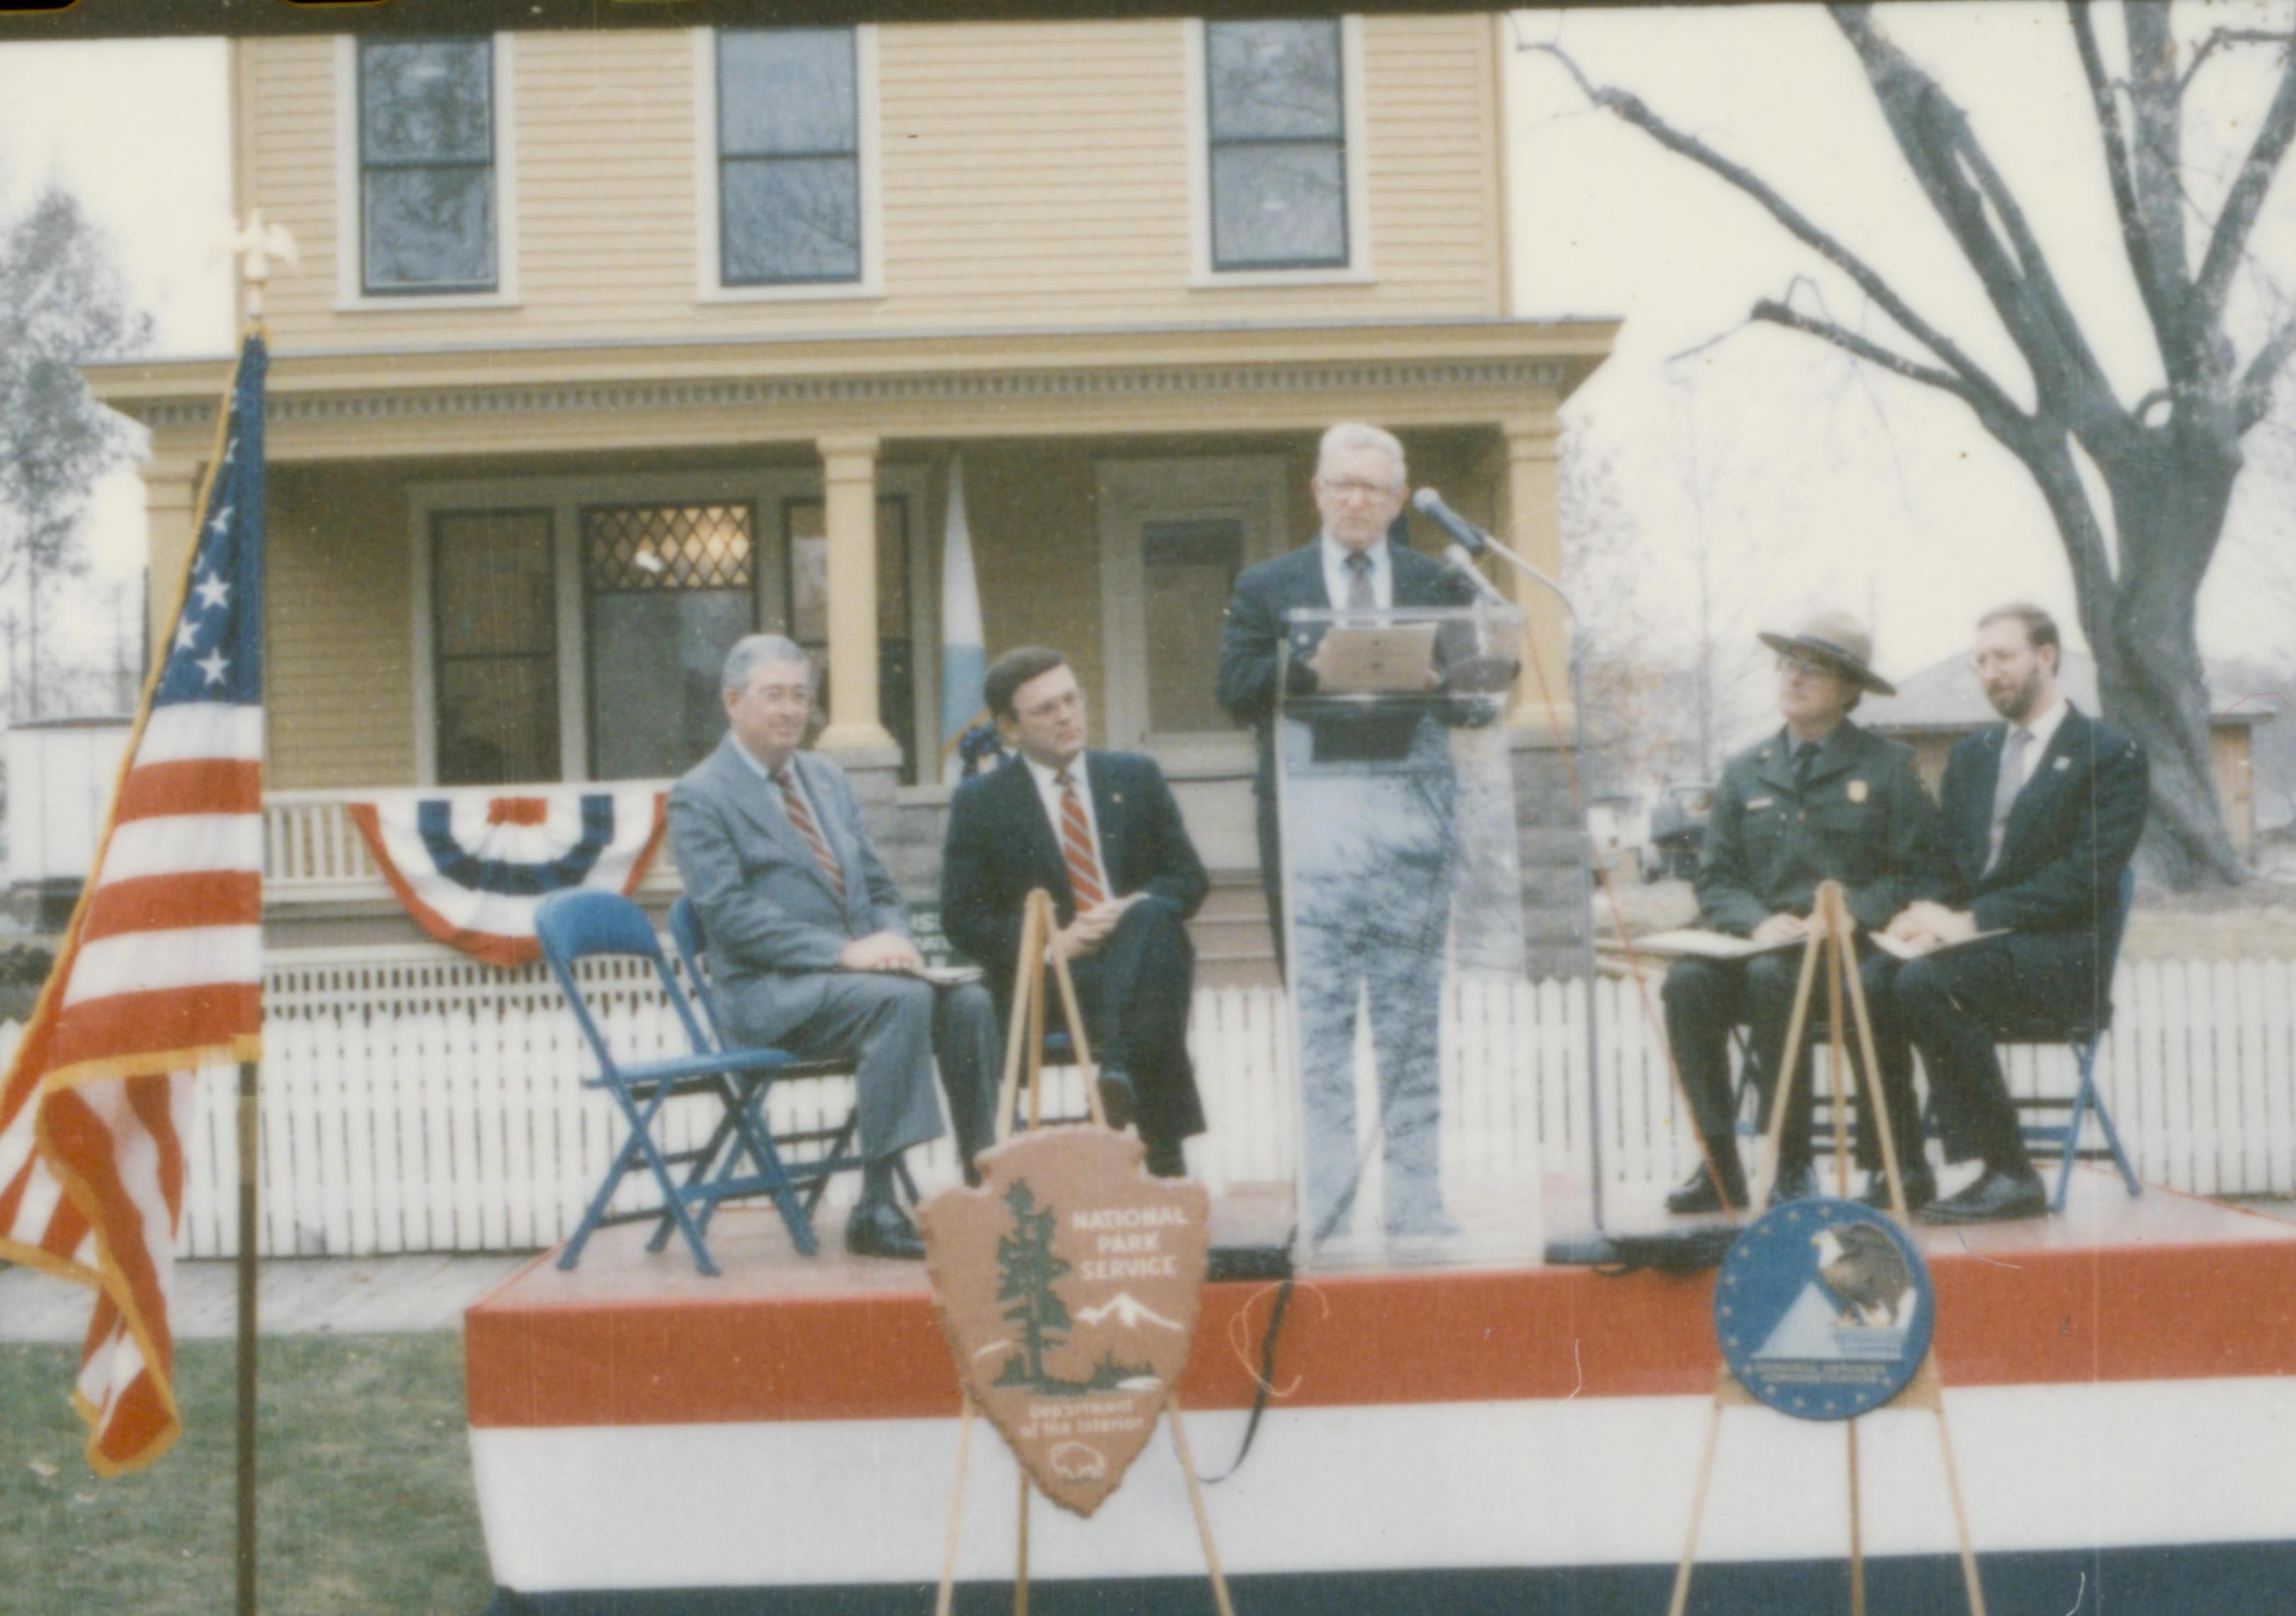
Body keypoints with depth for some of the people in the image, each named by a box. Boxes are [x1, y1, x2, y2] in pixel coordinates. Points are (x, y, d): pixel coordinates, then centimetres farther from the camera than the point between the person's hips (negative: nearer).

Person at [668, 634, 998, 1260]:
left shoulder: (828, 779, 19)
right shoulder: (698, 798, -3)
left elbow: (876, 885, 20)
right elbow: (731, 914, -14)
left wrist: (894, 939, -4)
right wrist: (843, 952, -22)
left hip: (861, 967, 7)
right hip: (771, 992, -6)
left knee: (969, 1001, -20)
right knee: (903, 1000, -32)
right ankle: (876, 1209, -29)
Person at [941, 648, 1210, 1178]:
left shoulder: (1137, 777, 16)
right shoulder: (980, 802, 7)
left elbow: (1189, 878, 12)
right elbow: (962, 919, 1)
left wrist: (1134, 910, -12)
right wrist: (1052, 942, -16)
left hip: (1142, 957, 3)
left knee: (1153, 915, -36)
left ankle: (1120, 1072, -49)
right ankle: (1165, 1150, -39)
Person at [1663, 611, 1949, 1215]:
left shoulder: (1887, 767, 7)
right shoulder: (1745, 772, 18)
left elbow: (1924, 876, -1)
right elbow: (1715, 880, 13)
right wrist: (1759, 922, -8)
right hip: (1765, 944, 4)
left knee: (1771, 976, -36)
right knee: (1689, 980, -27)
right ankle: (1719, 1163, -21)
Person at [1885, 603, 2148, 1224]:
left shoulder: (2111, 754, -1)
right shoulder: (1971, 754, 21)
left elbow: (2088, 876, -12)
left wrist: (1973, 921, -20)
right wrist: (1924, 912, -8)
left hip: (2060, 956, -6)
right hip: (1974, 942, 6)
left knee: (1924, 980, -34)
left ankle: (2008, 1174, -23)